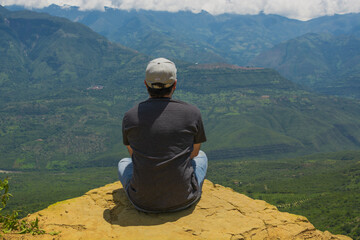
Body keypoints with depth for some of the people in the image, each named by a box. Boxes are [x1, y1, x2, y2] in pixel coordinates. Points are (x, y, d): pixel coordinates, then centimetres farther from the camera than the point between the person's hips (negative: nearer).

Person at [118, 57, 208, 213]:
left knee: (124, 163, 33)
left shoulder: (130, 117, -6)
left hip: (143, 202, 1)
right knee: (201, 157, 30)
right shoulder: (192, 113, -9)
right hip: (183, 201, 0)